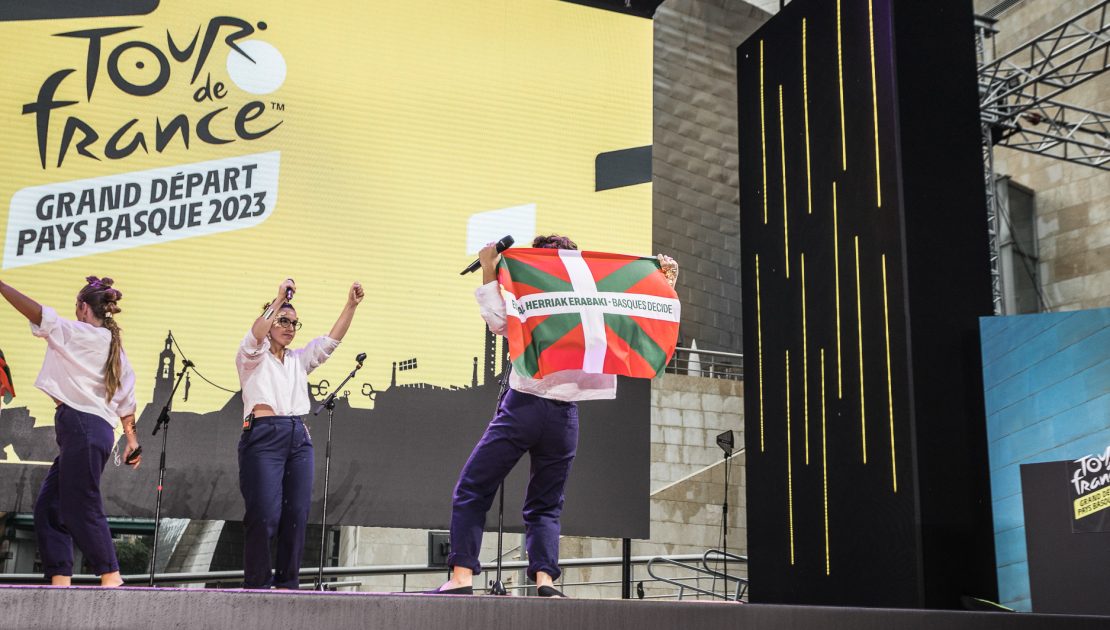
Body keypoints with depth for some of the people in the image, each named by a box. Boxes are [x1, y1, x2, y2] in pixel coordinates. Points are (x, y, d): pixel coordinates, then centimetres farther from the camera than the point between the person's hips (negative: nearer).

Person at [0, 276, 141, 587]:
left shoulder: (81, 334, -4)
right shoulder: (114, 347, 20)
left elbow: (38, 313, -10)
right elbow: (126, 401, 21)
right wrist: (131, 439, 25)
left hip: (81, 424, -9)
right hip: (87, 429, 9)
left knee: (80, 509, -6)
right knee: (48, 507, 9)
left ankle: (111, 578, -3)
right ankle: (60, 581, 6)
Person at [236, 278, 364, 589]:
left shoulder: (299, 360, 23)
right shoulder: (252, 357, 8)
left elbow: (331, 339, 12)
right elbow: (256, 334, -14)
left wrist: (351, 305, 1)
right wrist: (280, 298, -19)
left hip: (298, 438, 5)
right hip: (263, 436, -5)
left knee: (296, 515, -1)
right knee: (265, 515, -11)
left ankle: (287, 582, 7)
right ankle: (256, 583, 0)